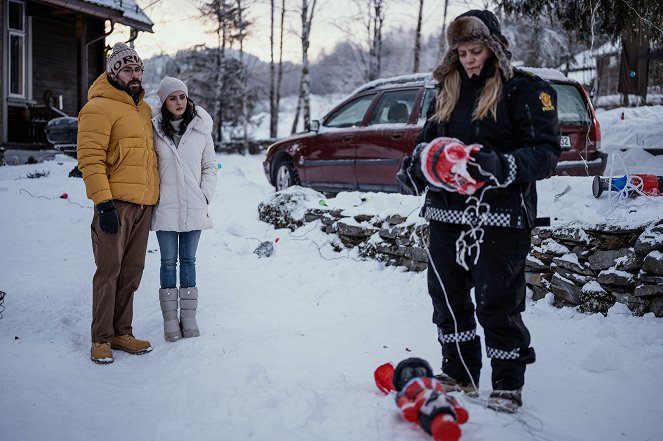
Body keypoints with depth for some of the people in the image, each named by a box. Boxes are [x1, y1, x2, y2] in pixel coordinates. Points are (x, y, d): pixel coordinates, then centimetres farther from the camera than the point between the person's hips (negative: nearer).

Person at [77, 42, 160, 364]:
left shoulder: (143, 108, 19)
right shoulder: (99, 108, -6)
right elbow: (90, 159, -13)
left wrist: (155, 197, 23)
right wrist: (104, 203, -20)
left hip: (144, 204, 7)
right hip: (116, 203, -7)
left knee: (132, 271, 10)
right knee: (109, 271, -4)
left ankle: (122, 332, 19)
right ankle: (101, 339, 5)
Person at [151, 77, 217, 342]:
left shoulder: (201, 128, 4)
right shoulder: (154, 129, 1)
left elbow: (210, 166, 8)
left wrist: (205, 196, -2)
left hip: (193, 207, 1)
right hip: (165, 207, -1)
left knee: (188, 260, 8)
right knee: (169, 262, 3)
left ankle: (189, 316, 14)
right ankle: (170, 318, 9)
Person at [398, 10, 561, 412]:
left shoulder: (526, 90, -4)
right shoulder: (447, 92, 15)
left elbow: (546, 151, -11)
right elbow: (429, 141, 22)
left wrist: (502, 166, -28)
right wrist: (415, 168, 1)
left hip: (500, 216, -6)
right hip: (447, 214, 6)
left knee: (498, 303, 0)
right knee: (447, 297, 13)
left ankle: (508, 384, 17)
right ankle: (459, 374, 29)